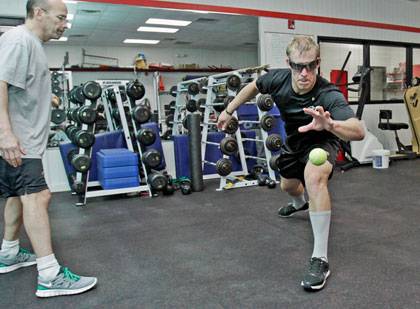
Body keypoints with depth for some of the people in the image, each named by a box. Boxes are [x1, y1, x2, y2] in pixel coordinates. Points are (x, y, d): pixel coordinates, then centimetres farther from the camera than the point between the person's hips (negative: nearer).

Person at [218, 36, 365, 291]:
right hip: (294, 140, 6)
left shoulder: (329, 95, -39)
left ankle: (320, 259, -27)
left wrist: (330, 124, -71)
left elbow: (359, 132, -52)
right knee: (288, 185, 26)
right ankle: (300, 203, 69)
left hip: (322, 141, -5)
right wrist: (229, 111, 5)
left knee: (314, 177, -37)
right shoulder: (278, 79, -26)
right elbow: (254, 87, -2)